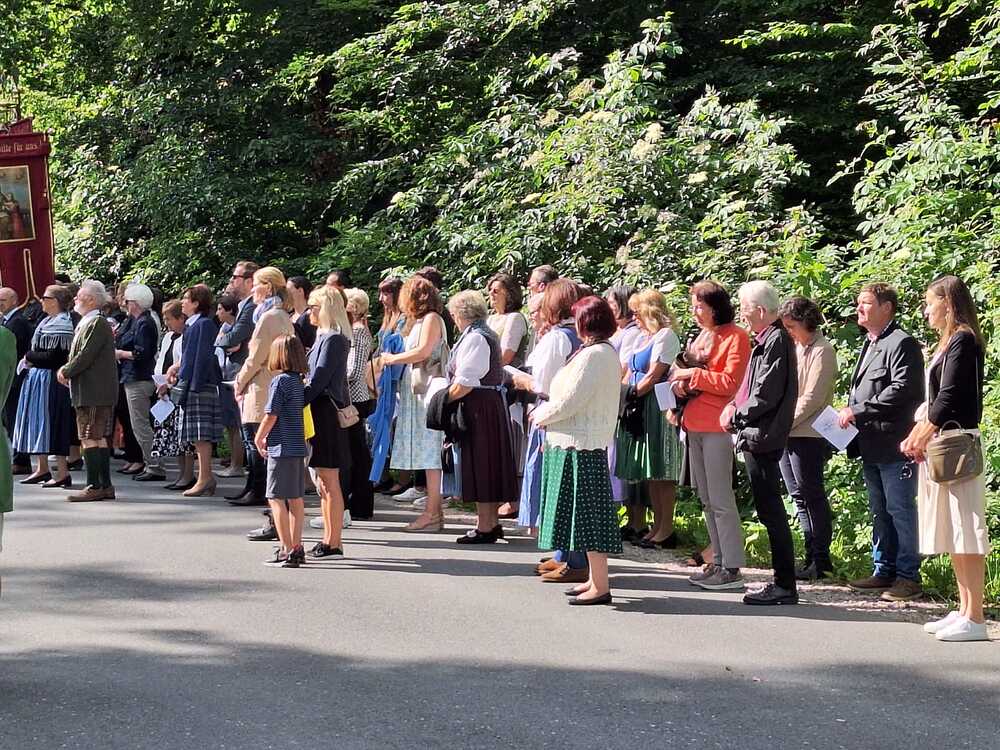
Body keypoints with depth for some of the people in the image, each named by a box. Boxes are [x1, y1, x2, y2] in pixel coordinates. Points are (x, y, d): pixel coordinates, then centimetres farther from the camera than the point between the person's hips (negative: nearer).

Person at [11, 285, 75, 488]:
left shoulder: (60, 324, -17)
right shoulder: (47, 321, 13)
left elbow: (53, 356, -22)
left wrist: (29, 356, -10)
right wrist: (31, 358, -4)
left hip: (50, 379, -10)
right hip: (38, 377, 10)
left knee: (50, 423, -7)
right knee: (37, 423, 14)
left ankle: (63, 473, -4)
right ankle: (42, 469, 23)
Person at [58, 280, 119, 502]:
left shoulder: (97, 323, -14)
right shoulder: (86, 323, 17)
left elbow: (85, 356, -20)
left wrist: (66, 372, -8)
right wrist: (67, 369, 5)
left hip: (94, 392, -10)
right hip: (93, 391, 10)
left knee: (90, 438, -10)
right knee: (99, 438, 11)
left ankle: (94, 487, -9)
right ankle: (105, 486, 15)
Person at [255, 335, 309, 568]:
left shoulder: (280, 381, -13)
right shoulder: (299, 382, 10)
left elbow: (271, 416, -15)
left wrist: (259, 439, 0)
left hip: (281, 448, -8)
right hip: (298, 447, 8)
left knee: (277, 499, -5)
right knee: (296, 499, 12)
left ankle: (287, 550, -9)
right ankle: (296, 547, 19)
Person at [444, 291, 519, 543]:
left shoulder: (474, 338, -16)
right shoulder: (488, 335, 15)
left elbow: (465, 382, -22)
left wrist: (445, 399, -10)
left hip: (478, 406, -10)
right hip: (493, 402, 10)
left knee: (480, 465, -5)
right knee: (489, 465, 16)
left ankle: (485, 527, -1)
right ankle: (492, 522, 24)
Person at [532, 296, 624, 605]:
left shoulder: (592, 355, -17)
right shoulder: (608, 353, 15)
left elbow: (569, 401, -19)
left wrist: (541, 415, -3)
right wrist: (548, 414, 12)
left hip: (580, 443, -10)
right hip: (594, 438, 10)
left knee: (589, 514, -7)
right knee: (589, 514, 14)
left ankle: (600, 587, -4)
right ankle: (595, 579, 20)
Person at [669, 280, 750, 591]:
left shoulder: (735, 337, -8)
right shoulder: (702, 336, 18)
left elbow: (729, 382, -14)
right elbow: (686, 371, 23)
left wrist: (693, 374, -11)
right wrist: (679, 382, 1)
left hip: (716, 426, -9)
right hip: (695, 425, 9)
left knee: (720, 500, -8)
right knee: (706, 499, 11)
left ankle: (732, 569, -6)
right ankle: (718, 562, 16)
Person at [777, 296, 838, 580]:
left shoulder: (821, 351, -8)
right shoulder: (794, 348, 16)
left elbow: (812, 398, -15)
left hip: (807, 435, -8)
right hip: (786, 435, 8)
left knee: (812, 495, -4)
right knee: (799, 496, 10)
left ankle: (820, 559, 1)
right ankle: (812, 555, 15)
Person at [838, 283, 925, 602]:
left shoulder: (901, 343, -10)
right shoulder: (869, 345, 20)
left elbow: (901, 389, -20)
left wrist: (858, 411, -19)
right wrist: (849, 414, 8)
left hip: (894, 444, -10)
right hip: (871, 446, 10)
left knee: (901, 510, -5)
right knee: (880, 512, 15)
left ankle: (908, 576, -1)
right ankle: (885, 572, 22)